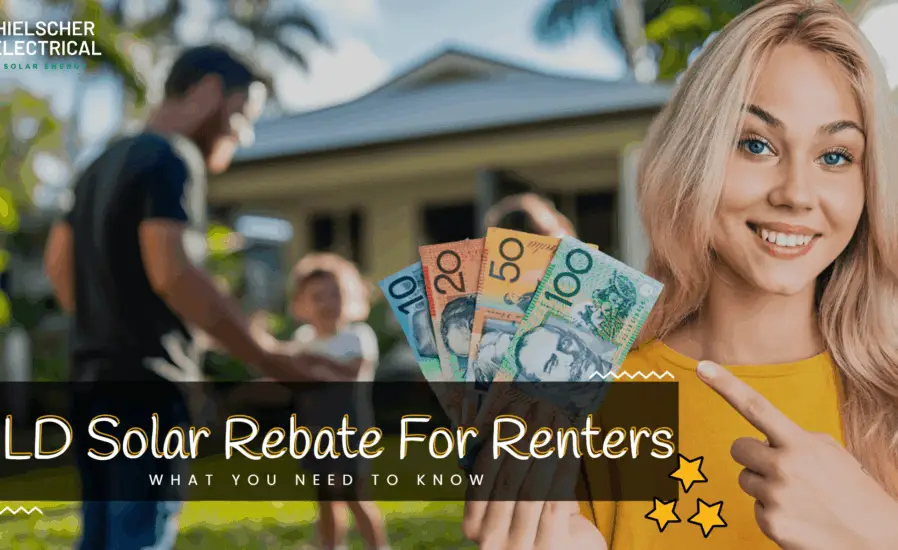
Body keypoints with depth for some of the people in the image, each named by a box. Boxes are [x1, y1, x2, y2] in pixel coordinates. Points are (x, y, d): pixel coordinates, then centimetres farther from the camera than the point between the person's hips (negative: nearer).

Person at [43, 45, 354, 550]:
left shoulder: (105, 164, 18)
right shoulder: (172, 158, -12)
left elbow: (58, 259, 26)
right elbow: (172, 273, -25)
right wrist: (276, 364, -27)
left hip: (95, 378, 9)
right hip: (148, 382, -9)